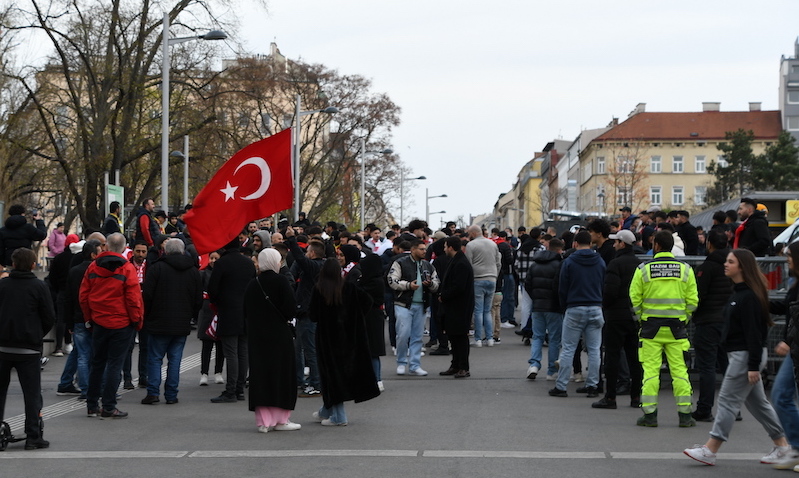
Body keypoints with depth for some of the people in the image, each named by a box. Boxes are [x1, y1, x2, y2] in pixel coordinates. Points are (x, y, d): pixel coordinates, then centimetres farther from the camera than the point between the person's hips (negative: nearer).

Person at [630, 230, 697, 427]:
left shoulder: (643, 269, -3)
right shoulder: (685, 270, 2)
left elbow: (634, 299, -2)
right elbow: (692, 301, 2)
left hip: (651, 327, -1)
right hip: (677, 327, 1)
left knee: (650, 370, 2)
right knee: (679, 370, 5)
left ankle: (649, 415, 3)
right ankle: (685, 415, 7)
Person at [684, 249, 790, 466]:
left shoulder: (749, 296, -18)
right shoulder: (738, 292, 14)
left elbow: (754, 332, -21)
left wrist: (754, 366, -22)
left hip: (746, 356, -10)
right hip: (740, 355, 10)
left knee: (728, 401, -7)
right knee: (757, 402, 15)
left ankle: (710, 451, -4)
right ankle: (782, 446, 22)